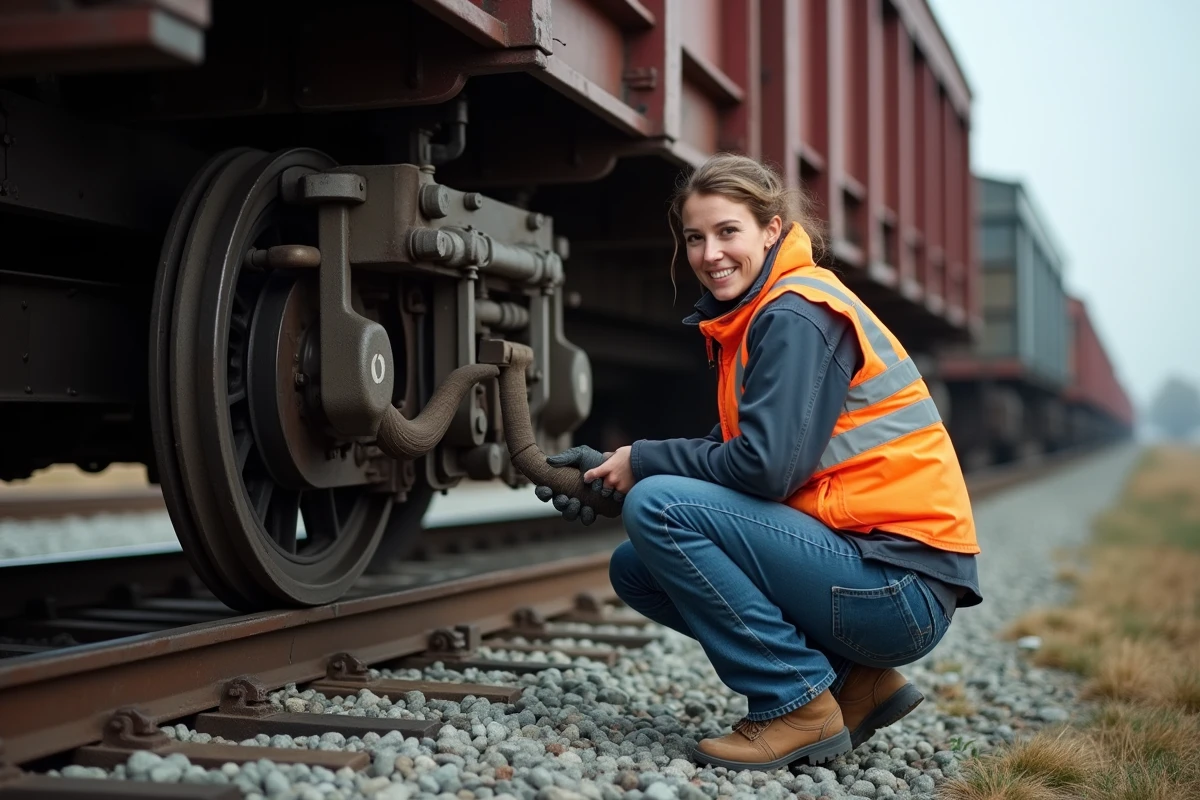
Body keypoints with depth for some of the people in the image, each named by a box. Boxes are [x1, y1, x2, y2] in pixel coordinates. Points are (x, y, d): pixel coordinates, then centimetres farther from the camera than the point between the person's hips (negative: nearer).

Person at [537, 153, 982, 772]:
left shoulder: (797, 316, -14)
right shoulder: (754, 316, 15)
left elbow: (764, 465, -22)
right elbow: (729, 451, 17)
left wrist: (643, 462, -8)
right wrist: (609, 468, 6)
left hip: (901, 590, -10)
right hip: (861, 566, 10)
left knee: (658, 506, -18)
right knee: (635, 569, 11)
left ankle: (798, 705, -9)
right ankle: (852, 683, 9)